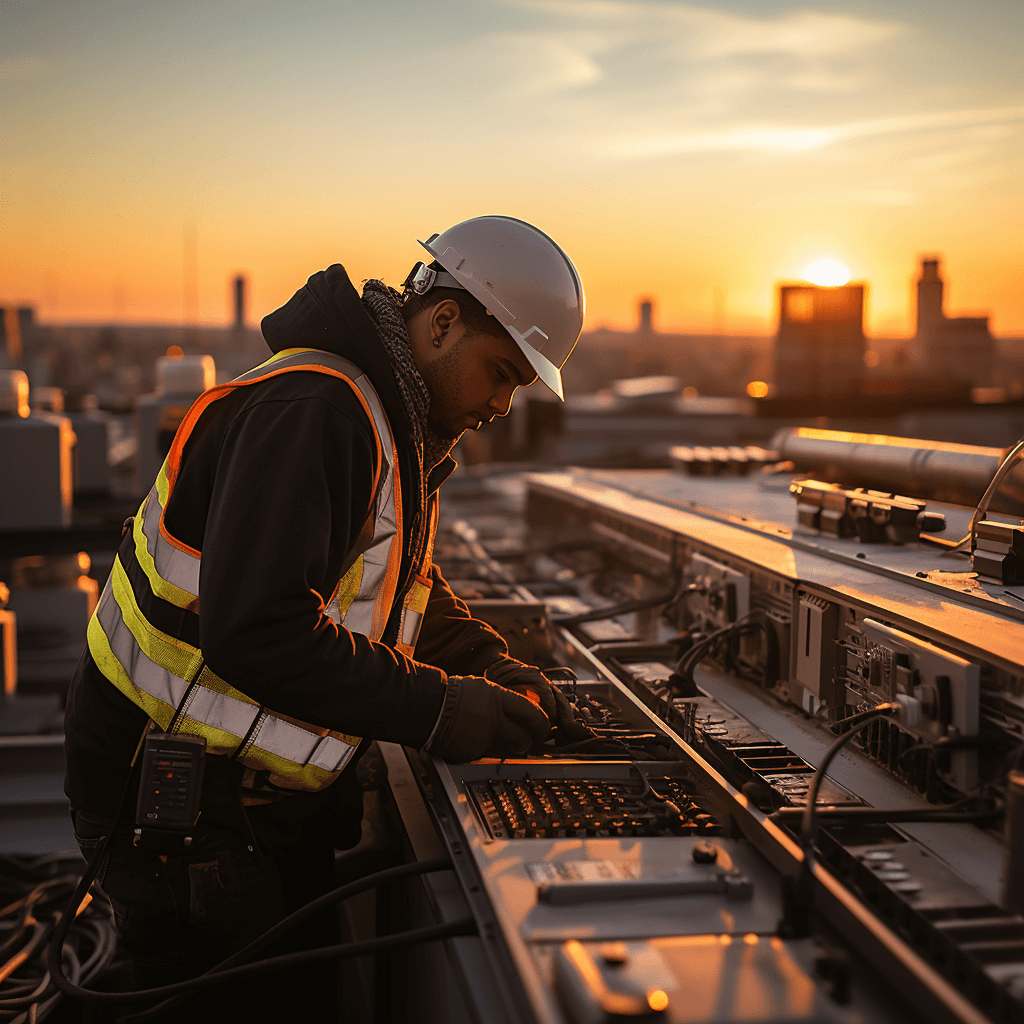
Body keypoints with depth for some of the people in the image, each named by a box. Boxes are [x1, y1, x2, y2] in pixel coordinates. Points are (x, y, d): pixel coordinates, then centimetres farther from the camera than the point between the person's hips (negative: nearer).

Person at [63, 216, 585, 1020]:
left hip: (266, 796, 10)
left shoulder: (392, 426, 9)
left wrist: (492, 667, 2)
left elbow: (399, 583, 20)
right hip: (173, 800, -10)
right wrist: (435, 710, -26)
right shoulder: (310, 411, -25)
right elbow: (255, 630, -33)